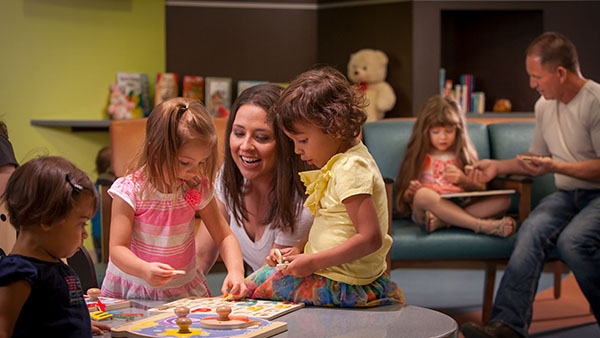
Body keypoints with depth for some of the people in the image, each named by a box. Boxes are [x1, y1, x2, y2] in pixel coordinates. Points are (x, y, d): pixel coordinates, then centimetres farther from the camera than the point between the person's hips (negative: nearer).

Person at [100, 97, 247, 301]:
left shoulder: (198, 189, -4)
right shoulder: (130, 190, -15)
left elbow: (224, 236, 3)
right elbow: (118, 248, -18)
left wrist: (235, 271, -16)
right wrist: (144, 270, -39)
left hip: (184, 291, 2)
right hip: (133, 291, -2)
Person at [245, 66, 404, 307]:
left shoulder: (351, 169, -22)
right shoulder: (342, 162, 10)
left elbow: (371, 238, -28)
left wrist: (313, 262, -23)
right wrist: (299, 249, 5)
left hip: (342, 285, -10)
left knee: (252, 287, -5)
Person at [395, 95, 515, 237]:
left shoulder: (464, 155, 18)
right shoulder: (419, 157, 11)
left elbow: (481, 189, 11)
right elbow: (404, 196, 7)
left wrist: (463, 180, -9)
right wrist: (411, 193, -17)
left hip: (460, 207, 3)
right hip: (426, 210, -3)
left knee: (503, 200, -18)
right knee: (423, 195, -37)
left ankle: (442, 221, -34)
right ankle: (482, 226, -43)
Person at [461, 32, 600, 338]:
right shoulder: (544, 105, 13)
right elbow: (536, 159, 27)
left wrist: (555, 166, -21)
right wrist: (498, 166, 16)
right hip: (566, 194, 6)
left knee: (572, 241, -34)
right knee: (532, 230, -25)